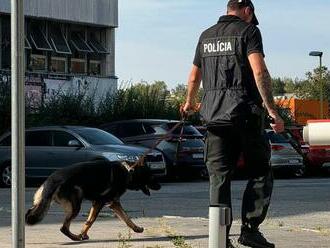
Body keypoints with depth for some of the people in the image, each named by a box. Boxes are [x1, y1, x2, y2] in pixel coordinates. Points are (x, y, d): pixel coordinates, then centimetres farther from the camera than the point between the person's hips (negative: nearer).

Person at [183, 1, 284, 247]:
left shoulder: (206, 36, 15)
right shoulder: (248, 31, -3)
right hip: (246, 113, -5)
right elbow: (259, 72, -16)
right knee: (260, 173, 6)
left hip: (215, 115, 5)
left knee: (219, 176, 6)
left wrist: (190, 102, 45)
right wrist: (272, 110, -17)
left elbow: (195, 75, 27)